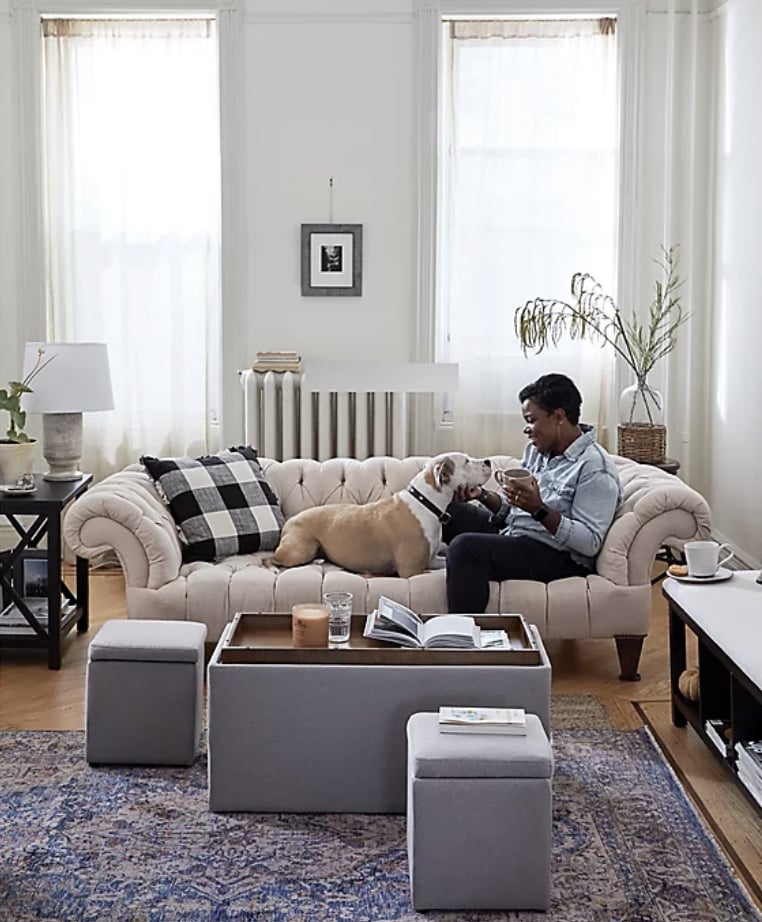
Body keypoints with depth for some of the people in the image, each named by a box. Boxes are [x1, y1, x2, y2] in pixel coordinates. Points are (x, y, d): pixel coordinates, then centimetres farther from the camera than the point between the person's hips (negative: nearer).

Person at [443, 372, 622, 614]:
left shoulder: (595, 468, -15)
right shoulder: (536, 449, 12)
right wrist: (482, 495, -2)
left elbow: (590, 543, -22)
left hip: (558, 557, -9)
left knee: (466, 547, -32)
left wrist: (539, 509, -29)